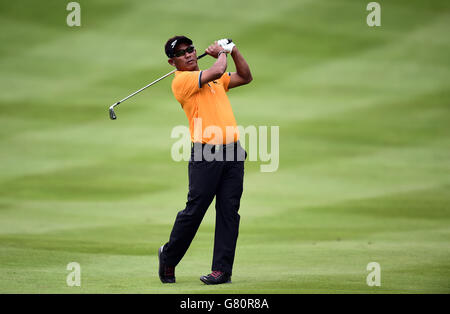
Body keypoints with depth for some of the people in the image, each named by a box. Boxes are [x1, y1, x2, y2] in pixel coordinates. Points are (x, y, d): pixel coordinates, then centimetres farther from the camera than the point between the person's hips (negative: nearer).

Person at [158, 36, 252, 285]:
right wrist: (221, 54, 6)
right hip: (205, 154, -6)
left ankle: (222, 269, 2)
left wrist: (233, 51, 17)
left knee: (229, 211, 1)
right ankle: (168, 257, 14)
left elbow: (245, 77, 28)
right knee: (194, 209, -5)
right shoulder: (181, 80, -4)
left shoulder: (214, 78, 21)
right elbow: (217, 71, -14)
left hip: (232, 152, 6)